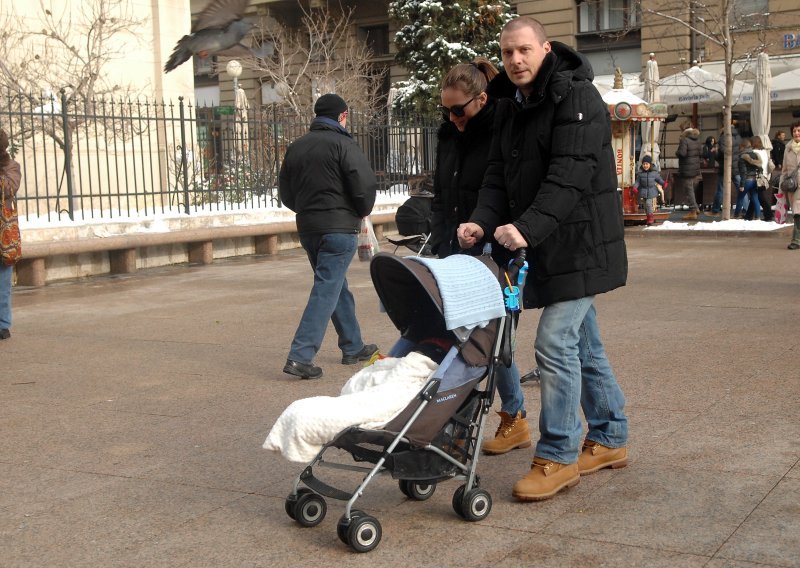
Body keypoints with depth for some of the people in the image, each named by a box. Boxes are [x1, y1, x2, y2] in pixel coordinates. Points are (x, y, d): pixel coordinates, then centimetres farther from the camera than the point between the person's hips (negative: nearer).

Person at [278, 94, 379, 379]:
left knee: (337, 286, 19)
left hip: (307, 227, 7)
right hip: (339, 228, -7)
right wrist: (361, 212, 1)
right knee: (327, 290, -7)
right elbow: (365, 184, -16)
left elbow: (285, 192, 15)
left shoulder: (296, 147, 12)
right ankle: (300, 356, -14)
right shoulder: (343, 144, -9)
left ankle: (353, 347, 29)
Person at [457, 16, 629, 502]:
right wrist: (484, 221, -10)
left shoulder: (577, 98, -14)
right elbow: (499, 175, 8)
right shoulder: (511, 106, 12)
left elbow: (570, 176, -25)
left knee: (556, 342, -11)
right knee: (583, 342, 15)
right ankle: (610, 439, 28)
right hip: (547, 247, 8)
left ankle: (559, 457, 0)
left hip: (580, 244, -8)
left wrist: (528, 228, -34)